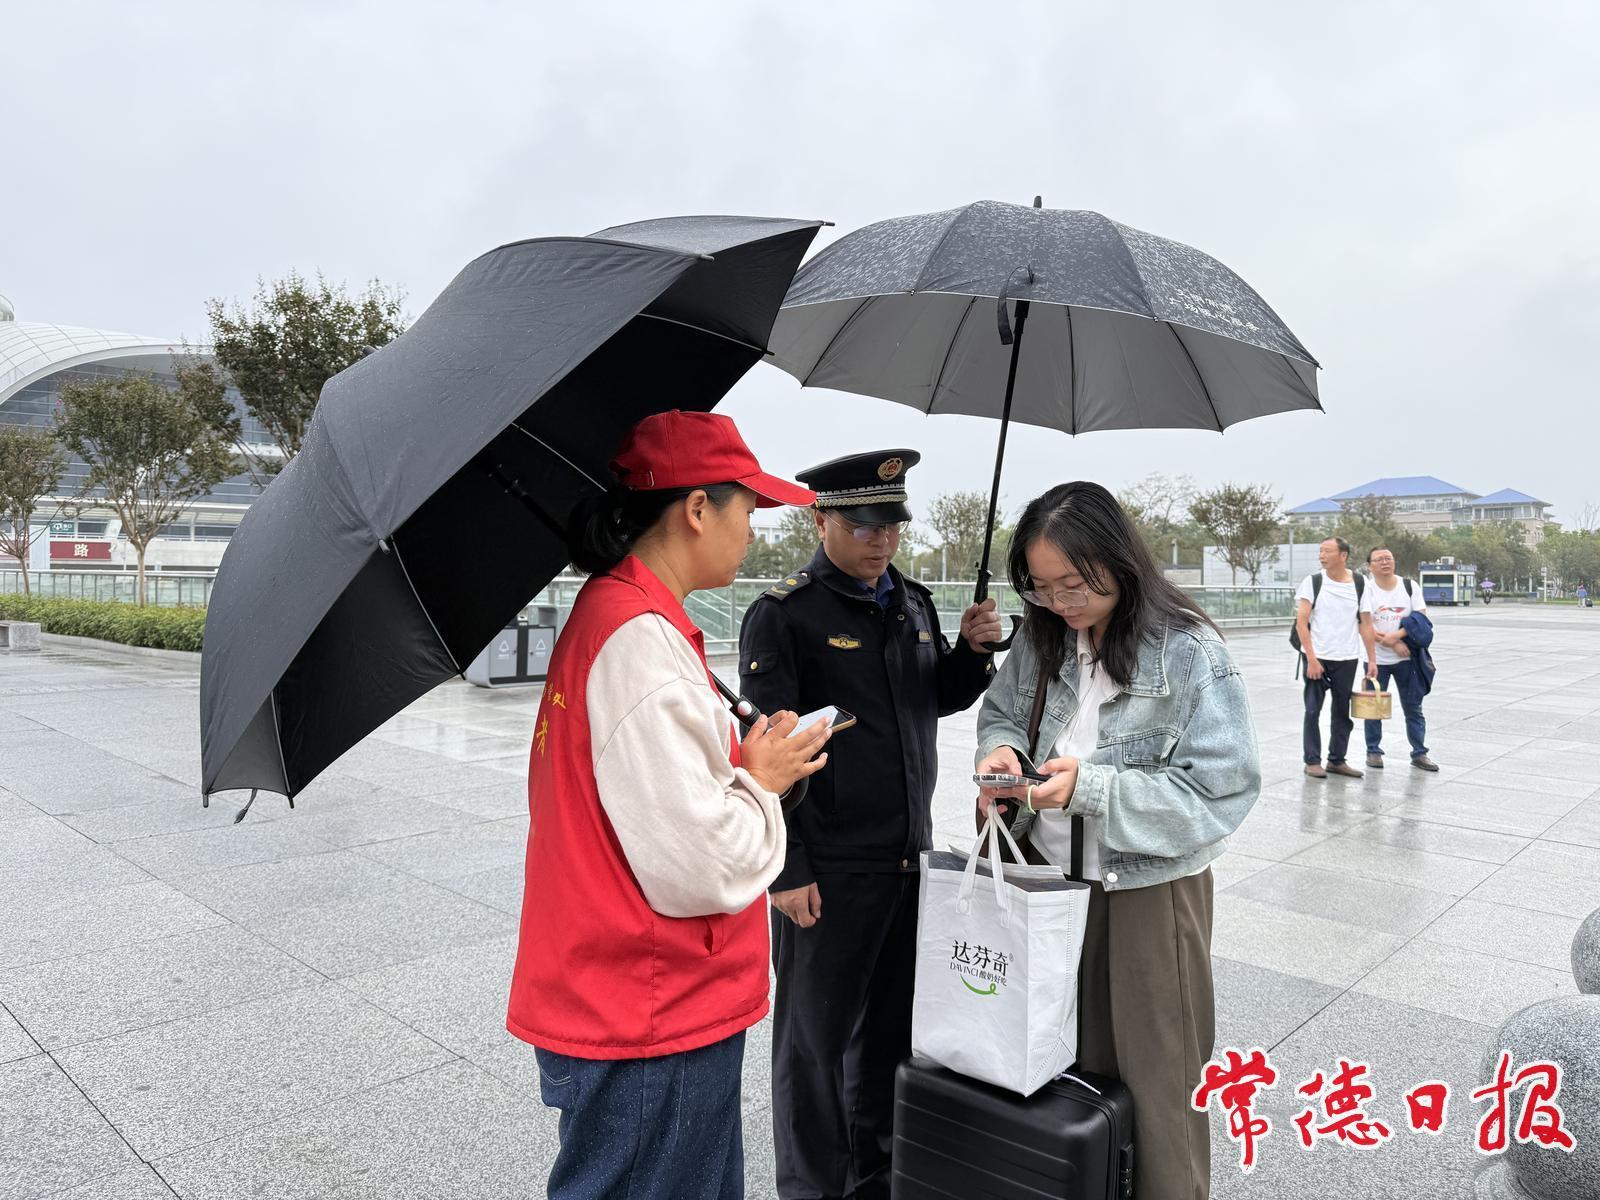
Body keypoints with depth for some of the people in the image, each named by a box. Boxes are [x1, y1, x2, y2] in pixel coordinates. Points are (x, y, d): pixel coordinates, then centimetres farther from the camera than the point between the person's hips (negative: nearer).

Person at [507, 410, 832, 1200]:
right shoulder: (642, 642, -25)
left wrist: (741, 763, 6)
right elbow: (696, 865, -26)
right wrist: (762, 781, -9)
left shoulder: (610, 610, 7)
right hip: (653, 1025, -9)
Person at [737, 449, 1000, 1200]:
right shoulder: (783, 615, -13)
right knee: (816, 1034, 9)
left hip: (911, 853, 7)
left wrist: (973, 649, -2)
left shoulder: (913, 602, 8)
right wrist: (785, 869, -16)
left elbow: (943, 699, 18)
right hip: (829, 868, -6)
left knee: (894, 1023, 19)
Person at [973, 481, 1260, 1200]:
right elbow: (1000, 711, 11)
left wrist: (1090, 786, -28)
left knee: (1151, 1079, 10)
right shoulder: (1043, 639, -1)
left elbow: (1223, 789, -19)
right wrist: (1002, 750, -13)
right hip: (1052, 878, 5)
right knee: (1070, 1065, 19)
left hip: (1147, 890, -5)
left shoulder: (1189, 653, -17)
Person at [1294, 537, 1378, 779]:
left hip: (1347, 659, 3)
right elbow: (1301, 622, -8)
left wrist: (1372, 659, 3)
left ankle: (1336, 760, 21)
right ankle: (1312, 761, 9)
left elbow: (1365, 624, 7)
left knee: (1342, 711, 10)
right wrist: (1311, 659, -15)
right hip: (1317, 658, -3)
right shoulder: (1312, 582, -4)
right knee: (1313, 711, 0)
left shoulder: (1359, 584, 3)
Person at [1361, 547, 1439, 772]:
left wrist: (1395, 636, -18)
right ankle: (1373, 751, 15)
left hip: (1407, 658, 2)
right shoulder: (1366, 590, -5)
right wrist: (1394, 645, -16)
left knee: (1413, 707, 5)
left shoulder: (1410, 586, 3)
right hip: (1376, 658, -2)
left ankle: (1419, 753, 13)